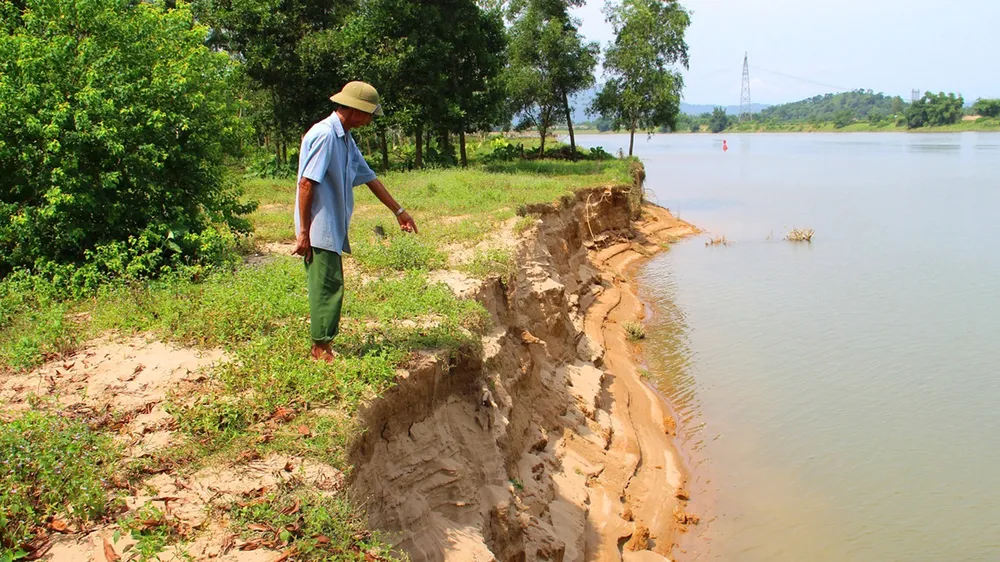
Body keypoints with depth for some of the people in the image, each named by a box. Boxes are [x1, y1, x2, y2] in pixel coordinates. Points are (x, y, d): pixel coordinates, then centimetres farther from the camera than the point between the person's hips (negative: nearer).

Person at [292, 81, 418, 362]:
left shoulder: (346, 139, 15)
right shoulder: (324, 135, -15)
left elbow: (369, 178, 23)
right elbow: (306, 183, -19)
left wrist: (399, 211, 27)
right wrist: (303, 231, -20)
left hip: (333, 229, 10)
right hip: (319, 230, -10)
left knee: (329, 286, 13)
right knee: (327, 287, -6)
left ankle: (322, 347, 20)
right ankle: (321, 350, 2)